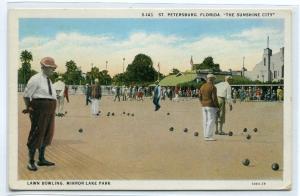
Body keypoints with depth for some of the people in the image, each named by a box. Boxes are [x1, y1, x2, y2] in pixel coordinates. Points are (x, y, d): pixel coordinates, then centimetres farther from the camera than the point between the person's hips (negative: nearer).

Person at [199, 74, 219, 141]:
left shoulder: (202, 86, 7)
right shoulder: (213, 87, -13)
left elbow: (200, 97, 8)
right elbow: (214, 98, -18)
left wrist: (203, 104, 17)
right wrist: (217, 106, -8)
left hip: (204, 106, 7)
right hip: (211, 106, -7)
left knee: (205, 121, 9)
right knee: (211, 121, -6)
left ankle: (206, 136, 10)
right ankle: (208, 136, -10)